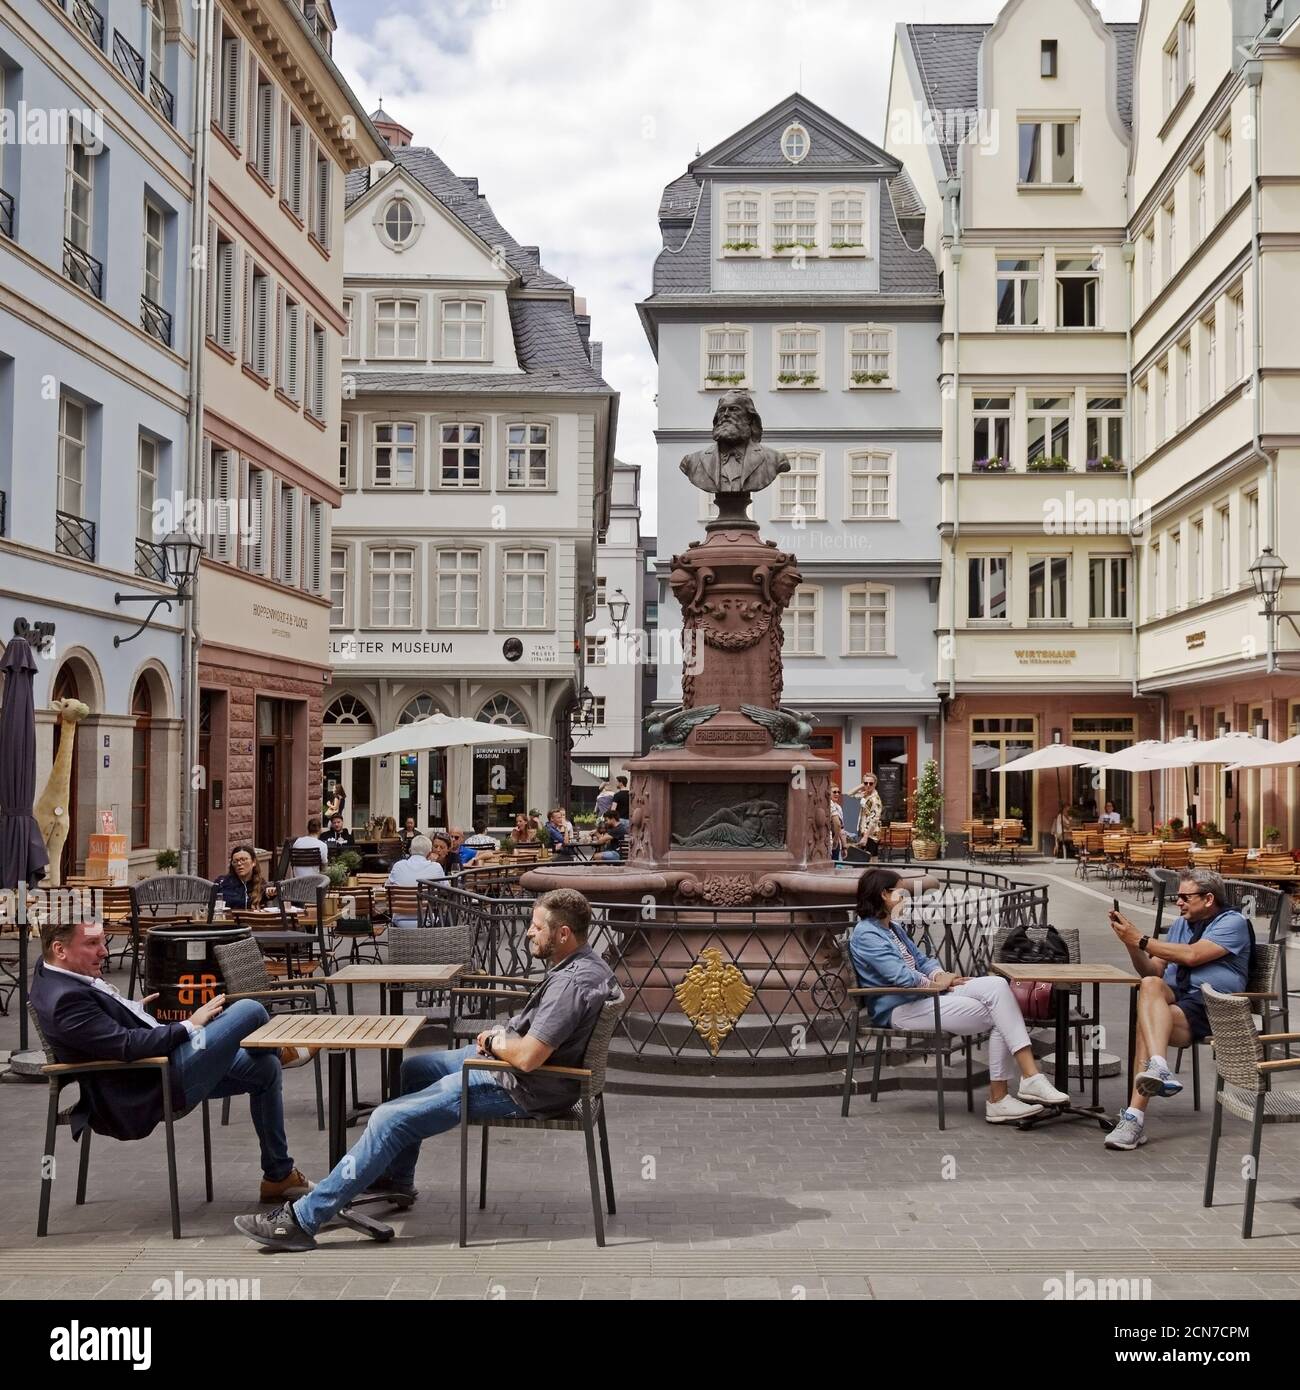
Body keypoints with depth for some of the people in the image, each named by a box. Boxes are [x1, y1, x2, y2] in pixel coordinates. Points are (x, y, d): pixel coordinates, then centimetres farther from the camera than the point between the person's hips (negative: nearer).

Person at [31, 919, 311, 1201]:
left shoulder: (49, 969, 3)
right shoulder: (66, 998, -28)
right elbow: (128, 1046, -29)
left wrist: (132, 1009, 11)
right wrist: (189, 1025, -17)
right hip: (164, 1082, -11)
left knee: (265, 1069, 13)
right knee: (249, 1010, -10)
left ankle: (279, 1175, 25)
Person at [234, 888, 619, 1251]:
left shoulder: (573, 982, -28)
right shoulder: (580, 963, 5)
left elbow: (527, 1056, -32)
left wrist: (494, 1042, -10)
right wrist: (500, 1036, 3)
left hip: (516, 1086, -11)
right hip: (503, 1062, 11)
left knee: (390, 1118, -13)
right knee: (411, 1067, 25)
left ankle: (303, 1219, -8)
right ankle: (396, 1177, 35)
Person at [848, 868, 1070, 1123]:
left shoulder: (893, 928, 22)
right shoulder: (865, 934, -11)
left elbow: (922, 959, 23)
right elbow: (899, 975, -21)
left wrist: (940, 975, 1)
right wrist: (935, 983, -6)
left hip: (926, 995, 9)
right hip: (900, 1009, -9)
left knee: (996, 985, -16)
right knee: (997, 1016, -17)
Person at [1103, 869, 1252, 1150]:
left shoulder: (1232, 922, 3)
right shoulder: (1181, 924, 28)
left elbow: (1192, 955, -13)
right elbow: (1152, 971, 23)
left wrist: (1141, 940, -8)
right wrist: (1131, 942, 5)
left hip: (1211, 1007, -6)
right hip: (1173, 1000, 6)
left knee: (1146, 1019, -33)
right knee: (1150, 986, -32)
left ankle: (1135, 1116, -42)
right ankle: (1159, 1069, -50)